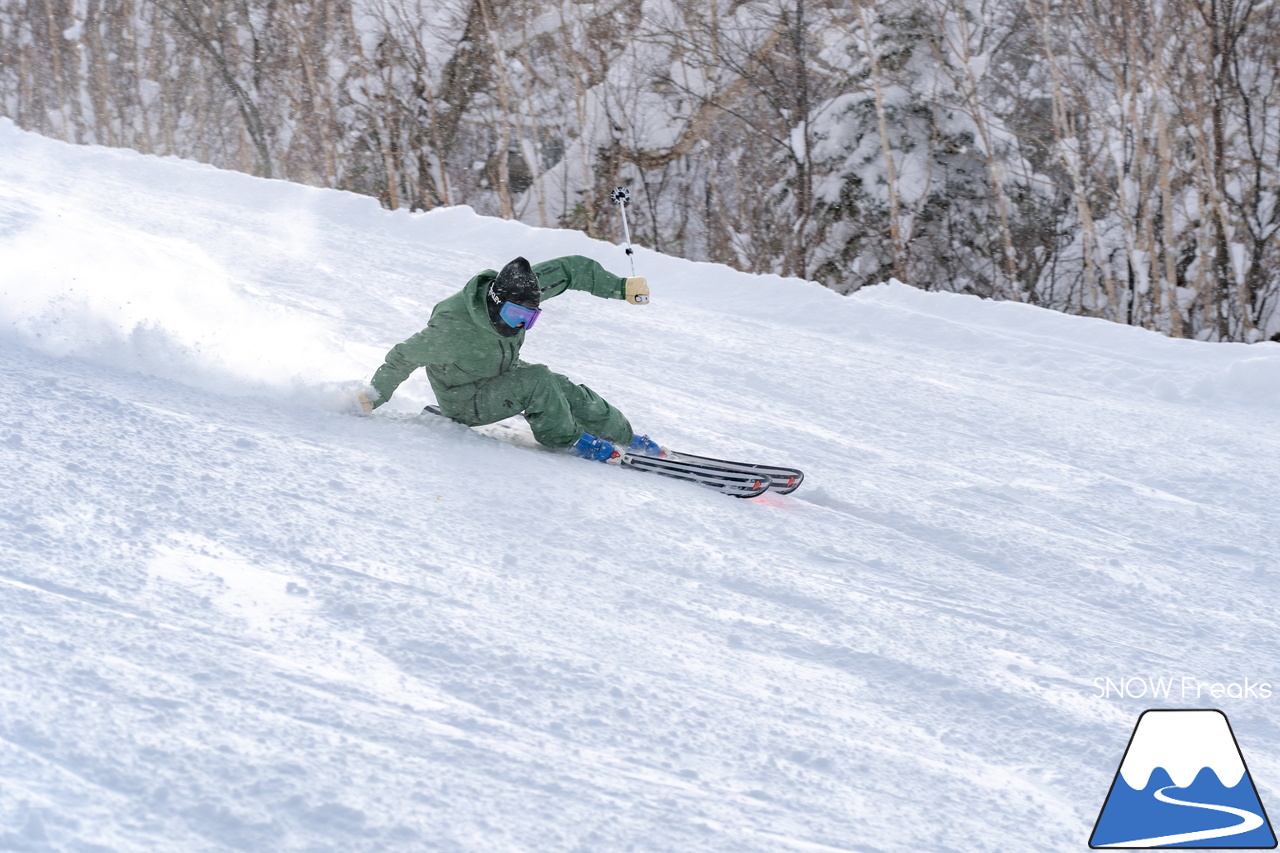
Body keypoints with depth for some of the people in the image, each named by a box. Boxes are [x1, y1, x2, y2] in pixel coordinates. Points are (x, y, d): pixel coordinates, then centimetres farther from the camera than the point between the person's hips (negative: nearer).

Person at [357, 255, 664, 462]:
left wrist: (621, 287, -11)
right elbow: (405, 357, -21)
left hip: (501, 375, 7)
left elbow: (572, 269, -9)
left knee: (571, 393, -5)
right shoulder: (452, 328, -36)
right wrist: (373, 398, -12)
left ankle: (624, 436, 16)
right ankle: (569, 440, -8)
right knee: (537, 381, -28)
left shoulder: (518, 294, -20)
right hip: (465, 401, -7)